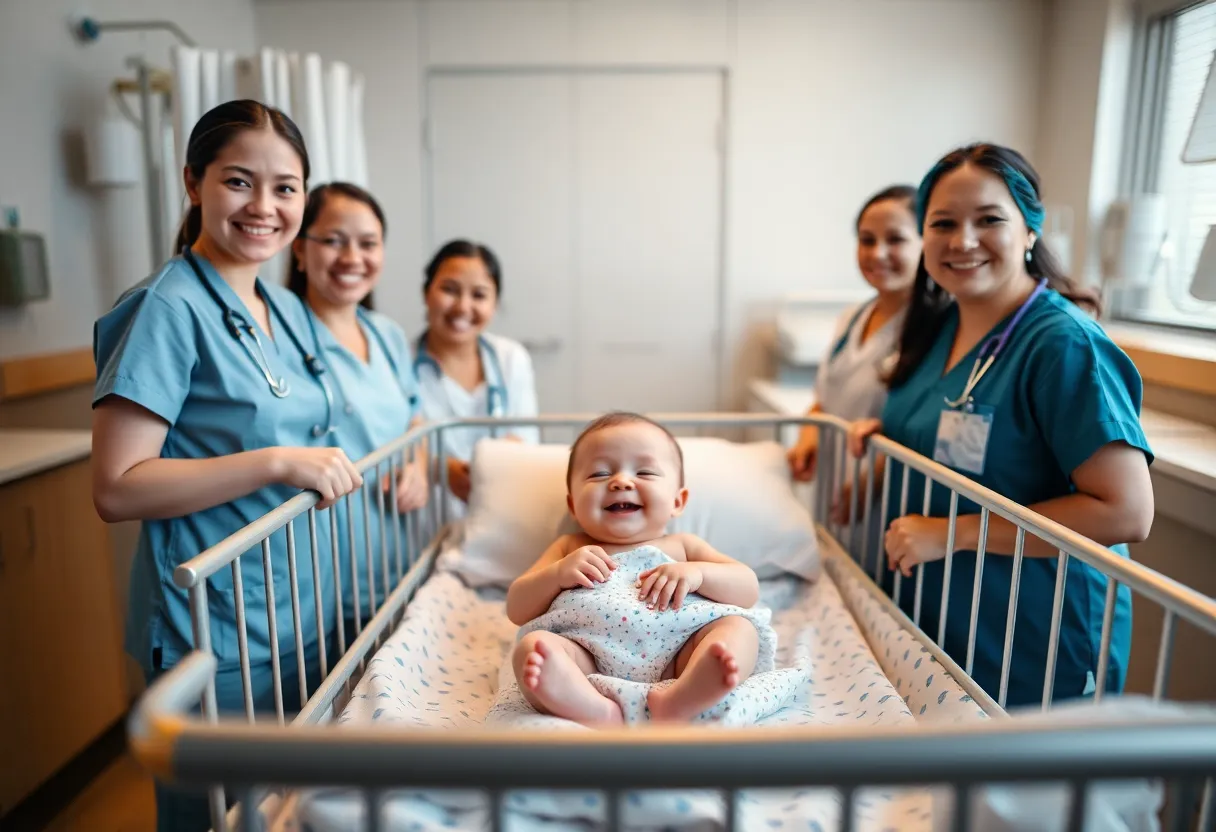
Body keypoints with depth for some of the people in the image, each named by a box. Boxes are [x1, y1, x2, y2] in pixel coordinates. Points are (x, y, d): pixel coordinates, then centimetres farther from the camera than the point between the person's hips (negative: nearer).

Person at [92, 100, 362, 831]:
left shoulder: (289, 311, 6)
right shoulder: (168, 309, -16)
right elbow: (116, 489, -20)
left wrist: (333, 465, 2)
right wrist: (279, 463, -25)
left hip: (302, 619, 7)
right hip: (216, 636, -7)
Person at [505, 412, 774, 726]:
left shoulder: (681, 546, 28)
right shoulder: (570, 547, 30)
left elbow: (749, 589, 18)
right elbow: (517, 610, 22)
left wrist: (697, 572, -3)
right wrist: (558, 573, 2)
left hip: (676, 656, 1)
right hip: (590, 659, 0)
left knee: (739, 629, -23)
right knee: (532, 647, -26)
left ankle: (677, 702, -50)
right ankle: (601, 713, -53)